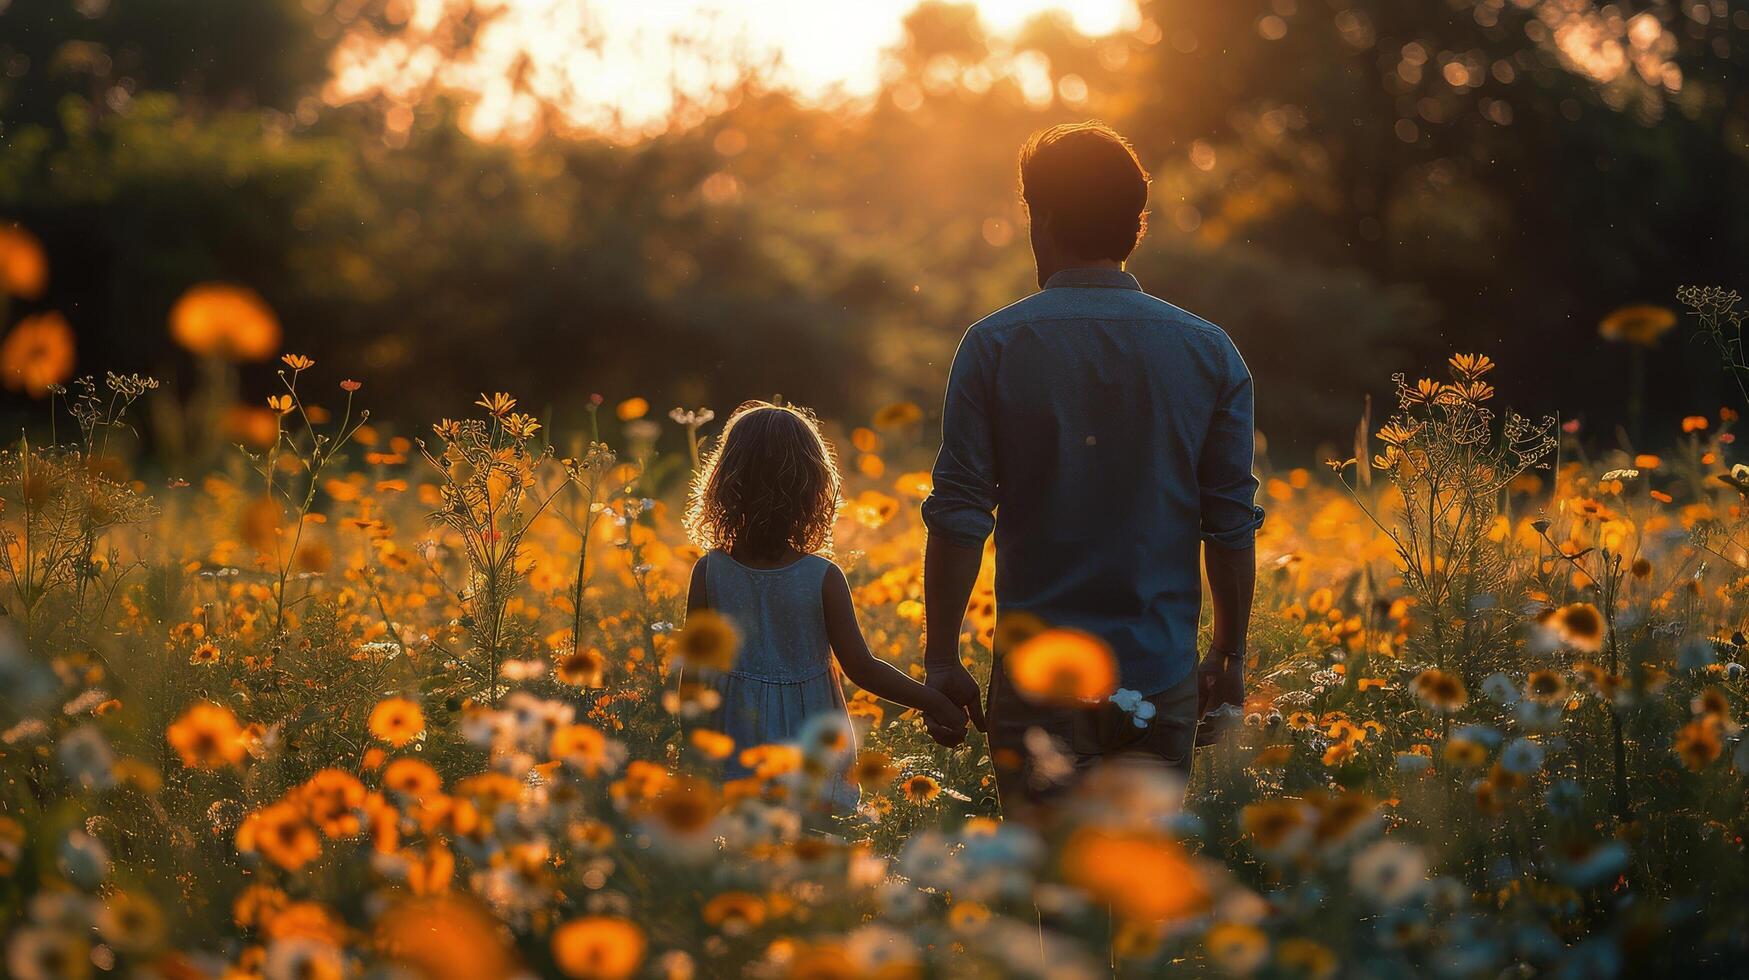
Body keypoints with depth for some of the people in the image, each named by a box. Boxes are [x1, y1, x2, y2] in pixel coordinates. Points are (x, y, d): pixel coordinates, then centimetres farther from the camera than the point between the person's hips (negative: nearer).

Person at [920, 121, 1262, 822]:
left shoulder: (995, 346, -5)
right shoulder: (1210, 352, 2)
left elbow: (958, 517, -7)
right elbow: (1232, 523, 2)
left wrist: (942, 654, 0)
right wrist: (1230, 654, 13)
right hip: (1162, 675, 2)